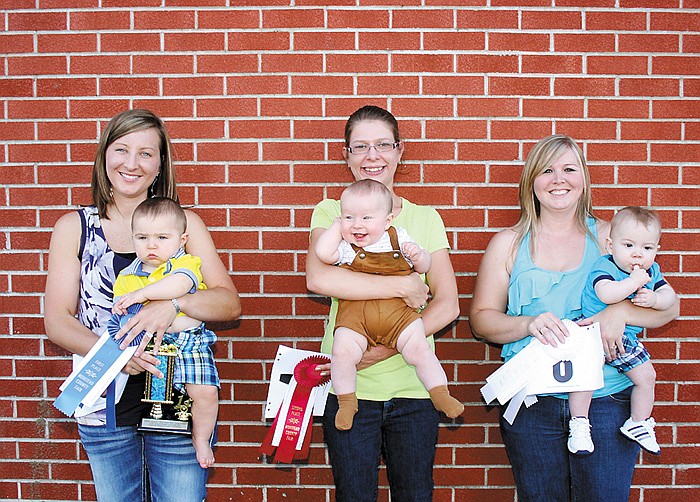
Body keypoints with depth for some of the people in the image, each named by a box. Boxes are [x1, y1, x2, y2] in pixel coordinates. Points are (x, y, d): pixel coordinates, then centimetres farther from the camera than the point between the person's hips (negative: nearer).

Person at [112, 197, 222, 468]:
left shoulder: (186, 263, -3)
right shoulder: (126, 277, 10)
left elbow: (181, 284, -25)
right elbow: (120, 313, 9)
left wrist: (142, 294, -26)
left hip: (189, 343, -3)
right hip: (146, 344, 4)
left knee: (205, 392, -19)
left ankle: (201, 438, 8)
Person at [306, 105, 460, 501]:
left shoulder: (425, 218, 7)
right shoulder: (331, 212, 1)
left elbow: (448, 305, -2)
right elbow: (319, 278, -19)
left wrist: (384, 350, -14)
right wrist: (404, 285, -18)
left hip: (414, 389, 2)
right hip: (348, 390, -2)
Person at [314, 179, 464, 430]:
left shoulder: (398, 237, 11)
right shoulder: (345, 245, 6)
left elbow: (425, 266, 18)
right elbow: (323, 253, -15)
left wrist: (418, 255, -7)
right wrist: (338, 225, 0)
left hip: (399, 312, 1)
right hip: (355, 315, -1)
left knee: (419, 349, -12)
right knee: (343, 352, -21)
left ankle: (441, 395, 7)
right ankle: (346, 402, 0)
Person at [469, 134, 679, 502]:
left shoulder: (610, 237, 6)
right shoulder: (509, 244, 6)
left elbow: (668, 306, 6)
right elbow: (481, 319, 2)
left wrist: (620, 311, -14)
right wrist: (529, 324, -17)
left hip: (609, 399, 0)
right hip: (532, 404, 0)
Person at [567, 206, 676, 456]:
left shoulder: (651, 271, 3)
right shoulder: (604, 267, -20)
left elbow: (670, 296, 0)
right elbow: (606, 294, -39)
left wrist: (654, 299, -20)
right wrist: (635, 281, -34)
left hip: (626, 339, 7)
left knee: (646, 376, 7)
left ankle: (638, 425, 28)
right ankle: (579, 426, -10)